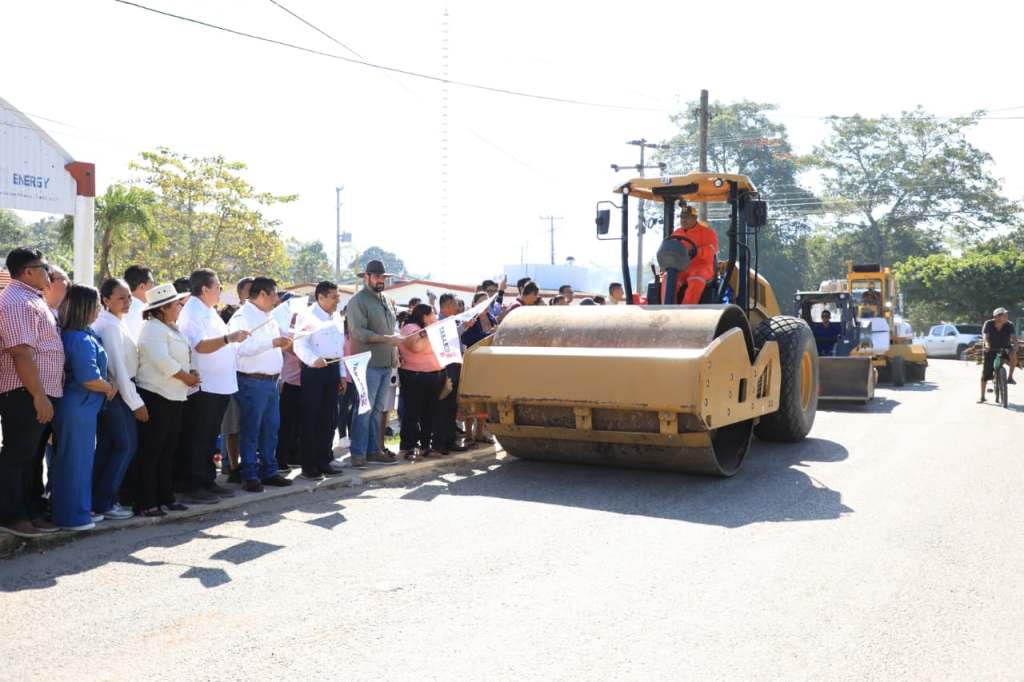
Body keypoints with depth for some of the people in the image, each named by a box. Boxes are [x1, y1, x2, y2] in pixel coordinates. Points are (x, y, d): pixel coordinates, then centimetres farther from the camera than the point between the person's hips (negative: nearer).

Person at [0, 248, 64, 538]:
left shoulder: (31, 299, 16)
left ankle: (31, 512, 24)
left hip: (40, 392, 10)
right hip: (25, 394, -10)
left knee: (32, 457, 15)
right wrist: (39, 396, -24)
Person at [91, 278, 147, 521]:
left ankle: (97, 498, 21)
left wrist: (133, 399, 9)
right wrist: (136, 402, -16)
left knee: (107, 446, 13)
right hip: (116, 392, -9)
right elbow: (118, 368, -19)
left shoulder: (113, 322, 12)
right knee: (126, 445, -3)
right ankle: (104, 501, 3)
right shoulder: (111, 326, -17)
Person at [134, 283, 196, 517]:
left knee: (168, 450, 14)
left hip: (174, 397, 9)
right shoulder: (152, 329, -12)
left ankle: (165, 497, 22)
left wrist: (192, 373, 2)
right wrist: (187, 378, -13)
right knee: (150, 451, -3)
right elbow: (162, 361, -23)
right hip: (155, 396, -9)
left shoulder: (173, 329, 16)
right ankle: (145, 503, 4)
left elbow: (181, 357, 22)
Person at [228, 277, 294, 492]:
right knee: (250, 430, -1)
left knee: (271, 428, 12)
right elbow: (243, 348, -23)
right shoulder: (243, 317, -11)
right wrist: (273, 342, -23)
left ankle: (269, 471, 22)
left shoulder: (269, 317, 16)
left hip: (271, 381, 9)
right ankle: (250, 476, 7)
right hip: (252, 382, -9)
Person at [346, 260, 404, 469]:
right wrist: (387, 338, -22)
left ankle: (374, 449, 18)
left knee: (378, 409, 11)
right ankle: (358, 453, 1)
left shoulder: (386, 300, 18)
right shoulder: (358, 301, -7)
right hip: (368, 364, -7)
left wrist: (395, 355, 16)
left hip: (386, 364, 8)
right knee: (364, 410, -5)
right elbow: (359, 332, -17)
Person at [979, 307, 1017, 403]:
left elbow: (1013, 336, -28)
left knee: (1013, 355, -35)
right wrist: (987, 344, -49)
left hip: (1005, 348, 1)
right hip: (991, 350, -1)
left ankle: (1010, 377, -18)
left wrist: (1015, 345, -48)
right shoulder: (988, 324, -16)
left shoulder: (1009, 325, -14)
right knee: (985, 374, -3)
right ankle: (982, 397, 9)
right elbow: (985, 334, -30)